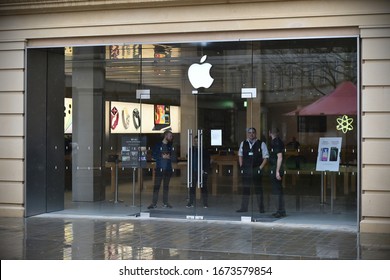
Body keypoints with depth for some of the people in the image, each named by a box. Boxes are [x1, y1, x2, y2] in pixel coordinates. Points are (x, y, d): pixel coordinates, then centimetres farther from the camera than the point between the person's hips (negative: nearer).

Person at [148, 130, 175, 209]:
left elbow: (173, 156, 15)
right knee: (156, 186, -6)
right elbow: (153, 155, -3)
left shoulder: (170, 146, 11)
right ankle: (154, 203, -4)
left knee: (166, 186, 7)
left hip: (168, 169, 4)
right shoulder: (158, 145, 0)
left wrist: (169, 157, -6)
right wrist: (162, 156, -14)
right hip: (159, 168, -4)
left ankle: (165, 203, 13)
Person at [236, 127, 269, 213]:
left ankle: (261, 208, 5)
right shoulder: (243, 144, 10)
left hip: (256, 170, -3)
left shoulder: (261, 144, 0)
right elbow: (240, 155, 19)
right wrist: (241, 166, 8)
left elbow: (265, 157, 0)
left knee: (258, 189, 0)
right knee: (245, 189, 6)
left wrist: (260, 167, -8)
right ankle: (244, 207, 11)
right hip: (246, 170, 3)